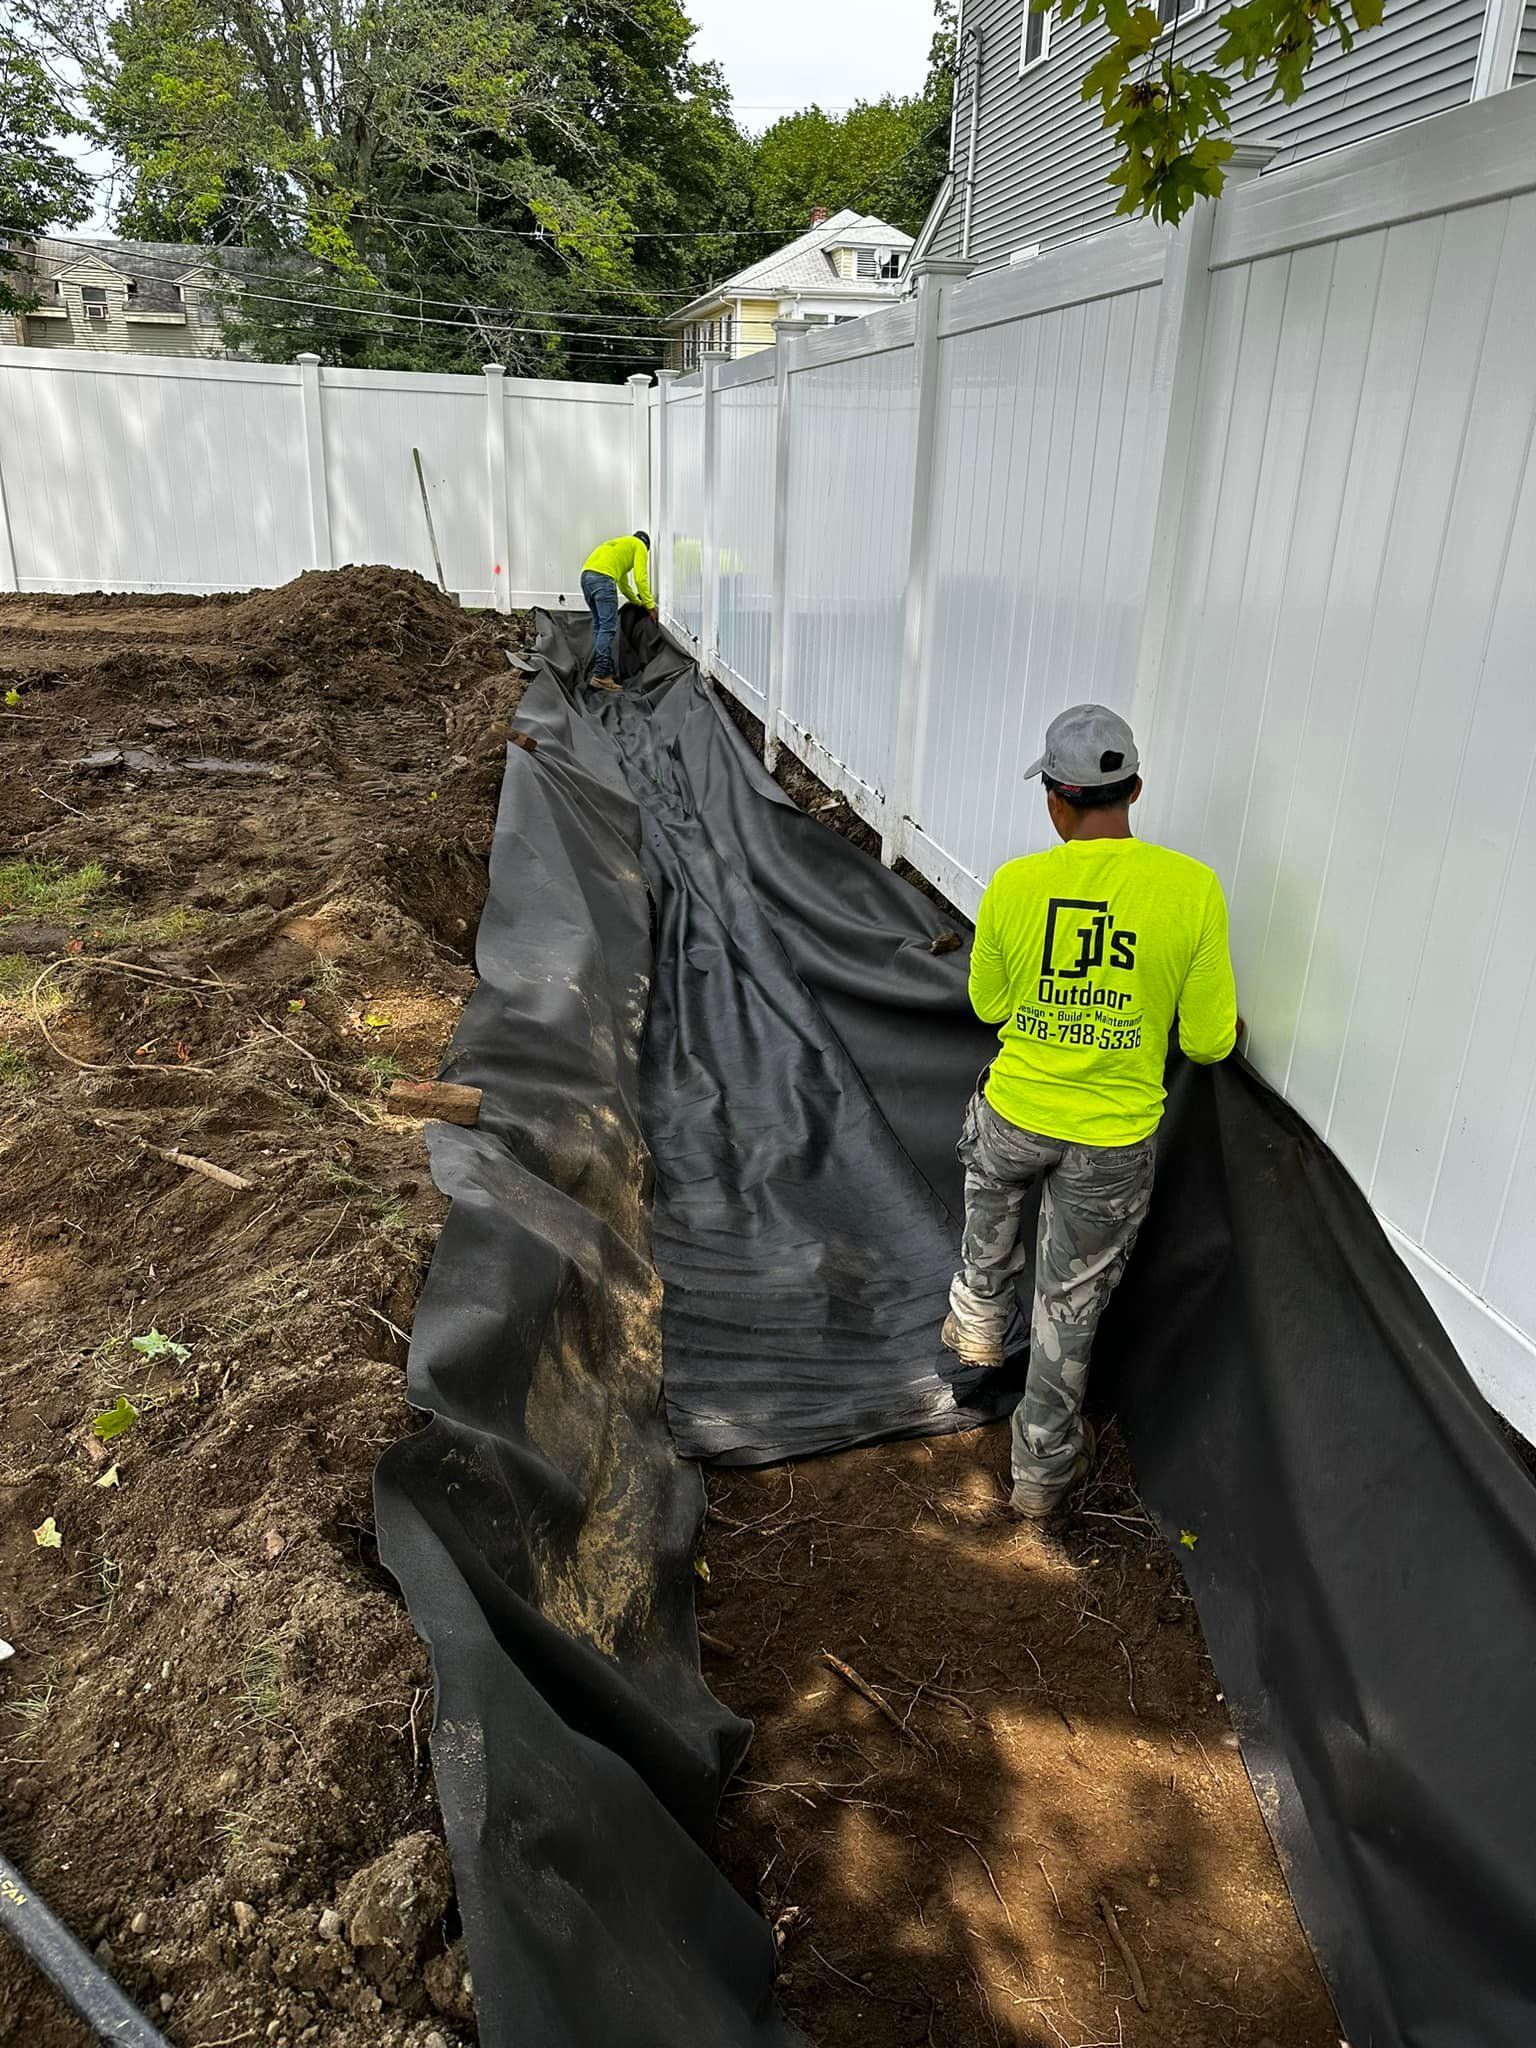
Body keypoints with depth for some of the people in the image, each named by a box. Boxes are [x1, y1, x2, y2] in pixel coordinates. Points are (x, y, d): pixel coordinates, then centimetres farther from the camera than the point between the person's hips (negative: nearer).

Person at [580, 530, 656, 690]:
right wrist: (650, 605, 6)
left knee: (598, 625, 13)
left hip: (586, 576, 9)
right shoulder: (640, 546, 15)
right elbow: (640, 578, 2)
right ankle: (601, 675, -18)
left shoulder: (620, 545, 40)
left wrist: (638, 602, 53)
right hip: (603, 578, -9)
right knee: (608, 627, -11)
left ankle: (602, 669, 11)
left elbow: (623, 583, 46)